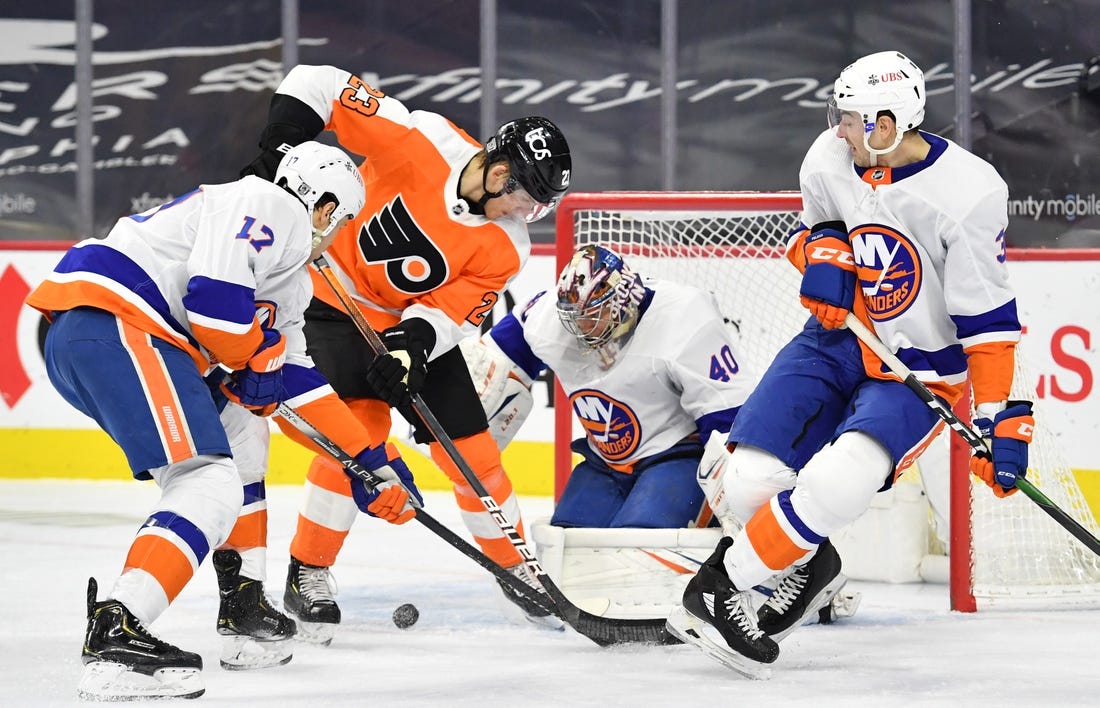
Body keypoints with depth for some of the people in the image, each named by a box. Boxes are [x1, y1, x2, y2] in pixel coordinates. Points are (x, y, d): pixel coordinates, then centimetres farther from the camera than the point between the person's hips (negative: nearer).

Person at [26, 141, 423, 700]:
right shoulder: (273, 209, -1)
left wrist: (373, 460, 39)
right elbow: (215, 296, -16)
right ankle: (115, 634, -31)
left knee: (241, 428, 26)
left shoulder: (289, 279, 31)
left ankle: (243, 611, 25)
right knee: (211, 486, -16)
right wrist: (258, 359, 2)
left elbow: (295, 381, 37)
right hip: (111, 318, -11)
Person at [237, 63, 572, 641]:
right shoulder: (422, 145, -26)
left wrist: (412, 344, -33)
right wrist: (276, 156, -31)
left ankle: (516, 567, 23)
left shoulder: (505, 245, -13)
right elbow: (319, 85, -25)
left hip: (415, 322, 4)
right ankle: (307, 576, -8)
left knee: (469, 445, 3)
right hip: (338, 295, -4)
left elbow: (452, 312, -14)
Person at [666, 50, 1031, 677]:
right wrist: (822, 254, -9)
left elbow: (988, 318, -17)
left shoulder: (969, 192, -22)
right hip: (835, 341, 5)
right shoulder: (830, 160, -8)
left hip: (920, 368, -5)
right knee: (750, 481, -15)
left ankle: (718, 586, -15)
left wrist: (1001, 419, -18)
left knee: (837, 483, -31)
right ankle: (812, 566, 16)